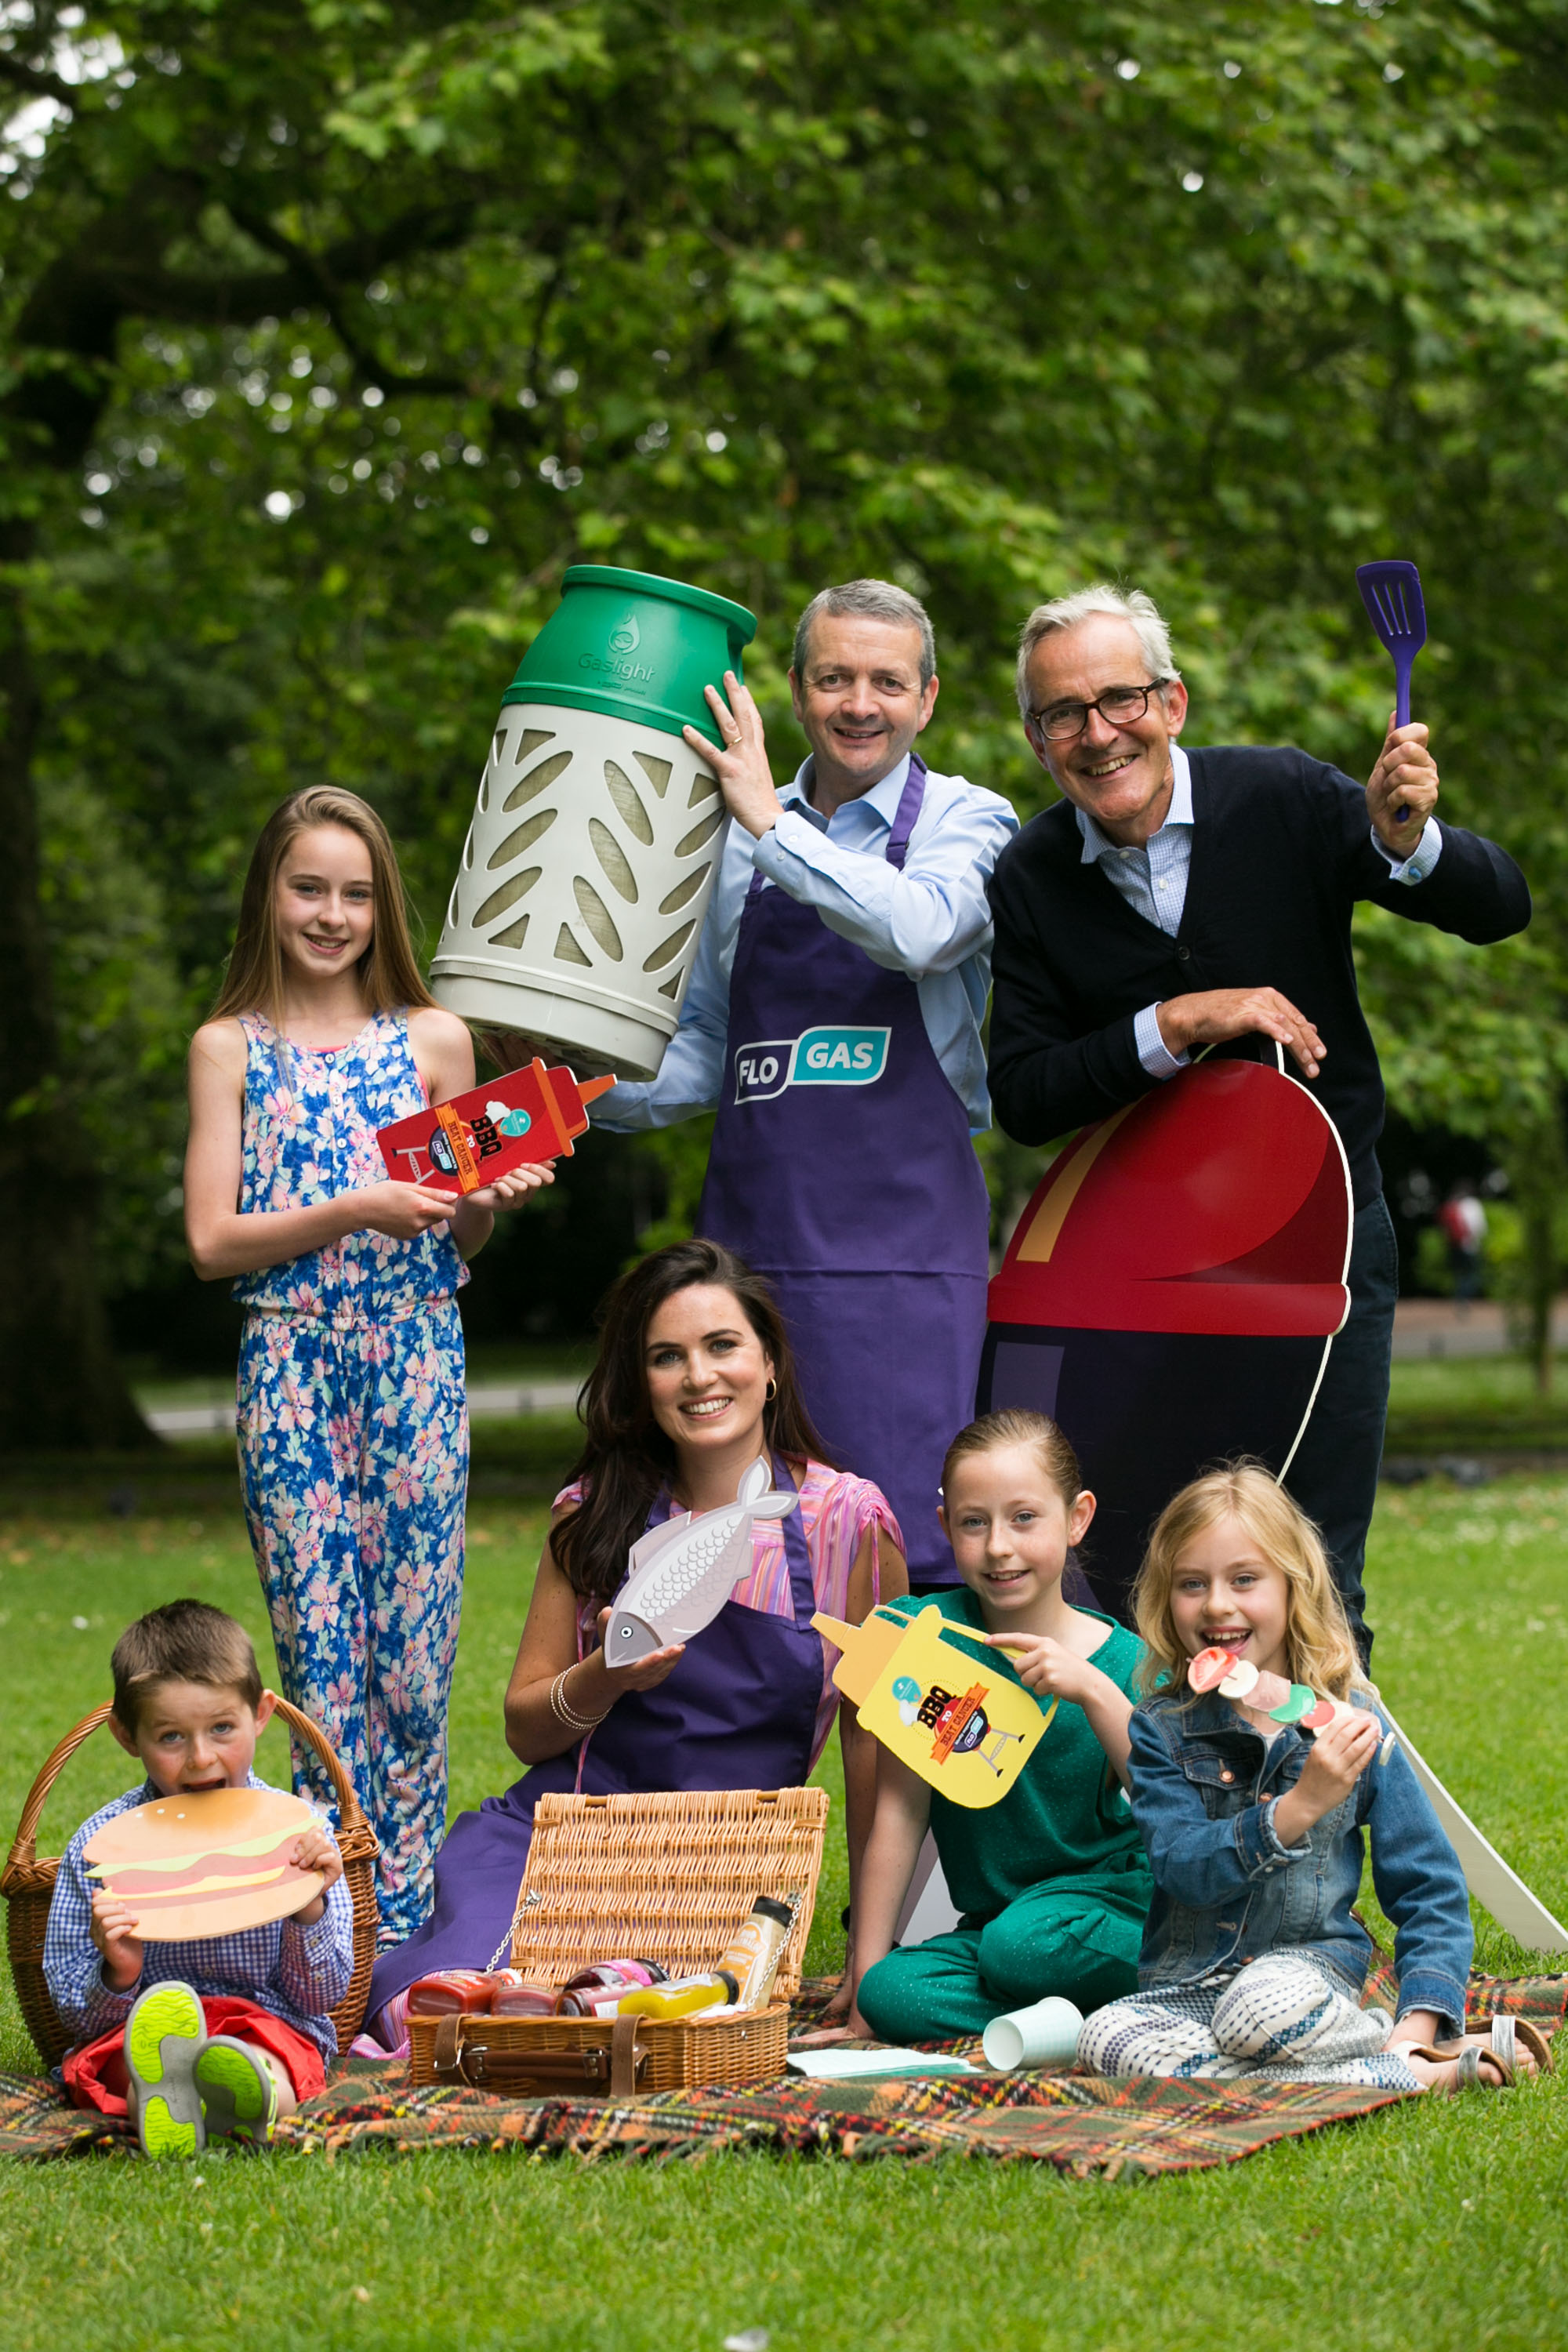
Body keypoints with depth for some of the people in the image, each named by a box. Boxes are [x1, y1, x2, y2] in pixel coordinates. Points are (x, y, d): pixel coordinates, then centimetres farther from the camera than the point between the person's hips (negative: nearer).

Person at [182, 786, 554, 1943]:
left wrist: (493, 1198, -8)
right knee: (318, 1653, -2)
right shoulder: (230, 1049, 7)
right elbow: (212, 1240, -1)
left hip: (416, 1364, 1)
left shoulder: (436, 1040, 9)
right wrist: (356, 1212, -13)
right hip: (290, 1366, 0)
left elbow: (461, 1240, 14)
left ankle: (406, 1919, 8)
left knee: (412, 1657, -2)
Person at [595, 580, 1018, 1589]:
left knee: (904, 1544, -8)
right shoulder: (743, 839, 15)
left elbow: (921, 929, -21)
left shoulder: (966, 822, 3)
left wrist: (771, 822, -21)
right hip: (750, 1230, 4)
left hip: (903, 1239, -4)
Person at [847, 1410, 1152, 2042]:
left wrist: (1095, 1691, -26)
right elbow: (899, 1810, -4)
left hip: (1111, 1902, -2)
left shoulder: (1126, 1662, -5)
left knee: (1024, 1943, -34)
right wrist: (868, 1975, -9)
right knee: (893, 1992, -27)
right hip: (991, 1915, 2)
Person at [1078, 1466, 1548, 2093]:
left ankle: (1424, 2056, -15)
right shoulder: (1163, 1727, 0)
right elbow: (1181, 1865, -15)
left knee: (1262, 2003, -38)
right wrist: (1298, 1808, -29)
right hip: (1189, 1984, 3)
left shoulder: (1350, 1723, 0)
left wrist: (1421, 2020, -14)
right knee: (1103, 2040, -30)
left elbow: (1429, 1887, 1)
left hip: (1311, 1964, -3)